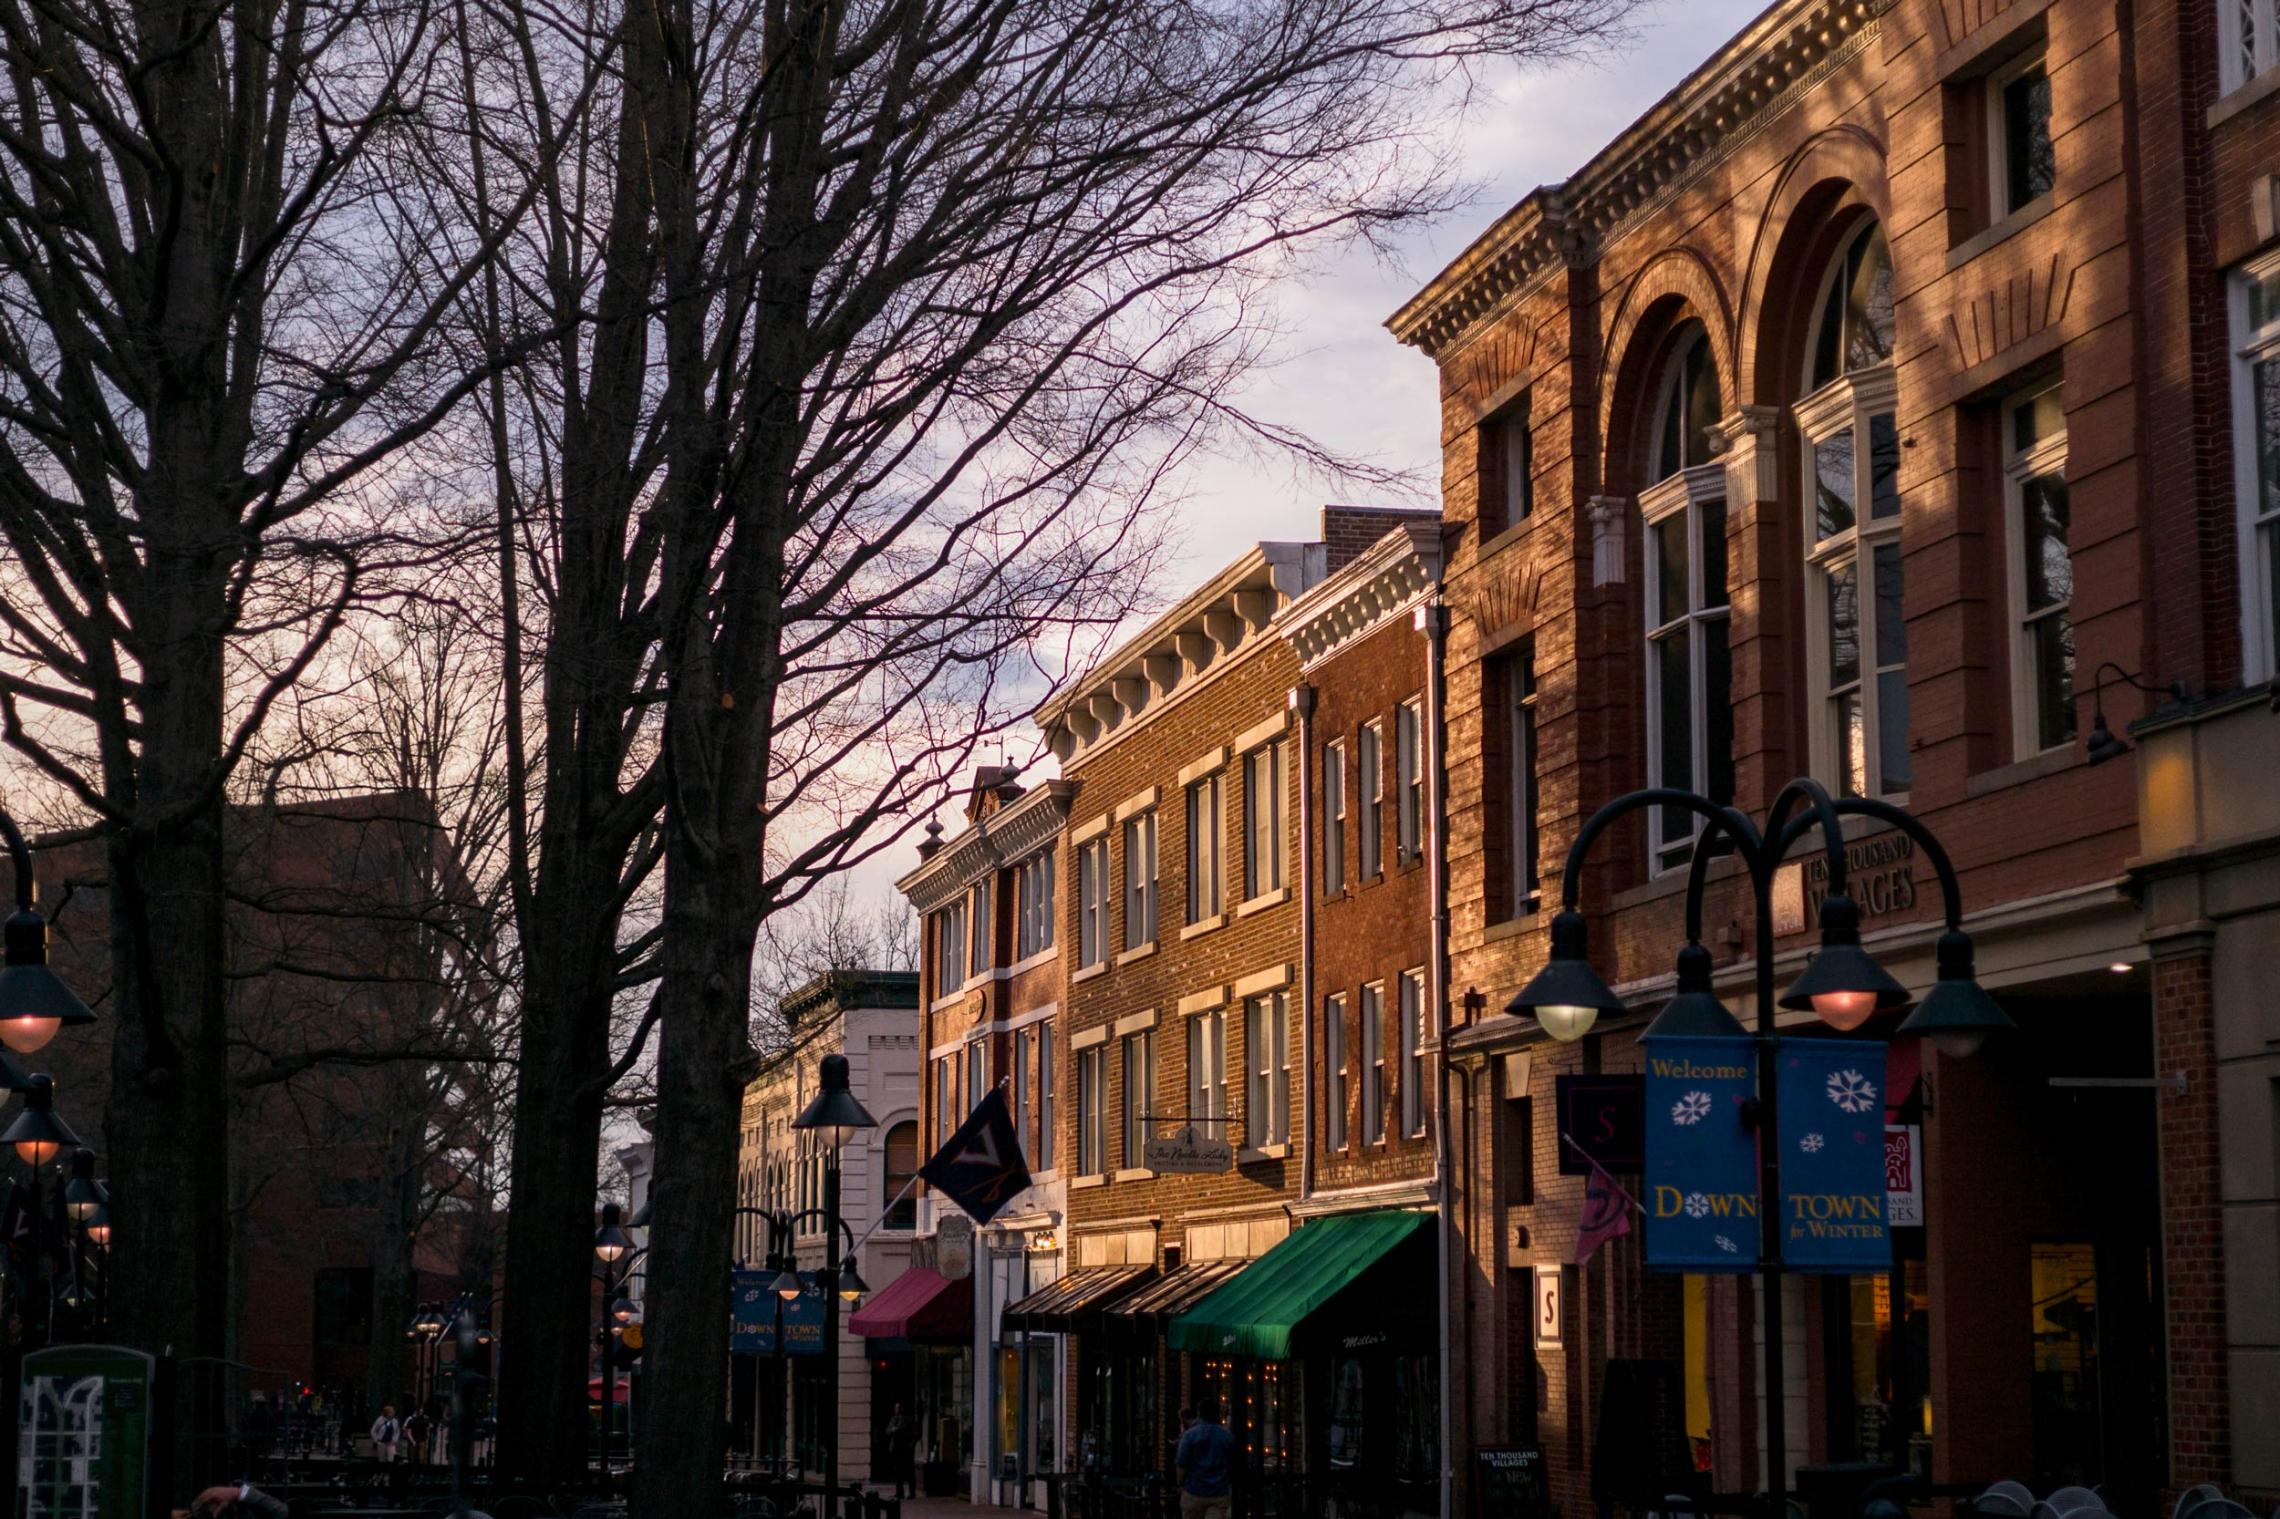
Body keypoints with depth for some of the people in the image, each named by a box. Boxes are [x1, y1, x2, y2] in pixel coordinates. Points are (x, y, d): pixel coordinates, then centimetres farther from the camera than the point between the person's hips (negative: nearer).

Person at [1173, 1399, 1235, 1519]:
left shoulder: (1190, 1434, -8)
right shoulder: (1228, 1436, 3)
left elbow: (1181, 1465, -10)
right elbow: (1232, 1465, 12)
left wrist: (1181, 1484, 6)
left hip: (1194, 1492, -2)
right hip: (1220, 1494, 2)